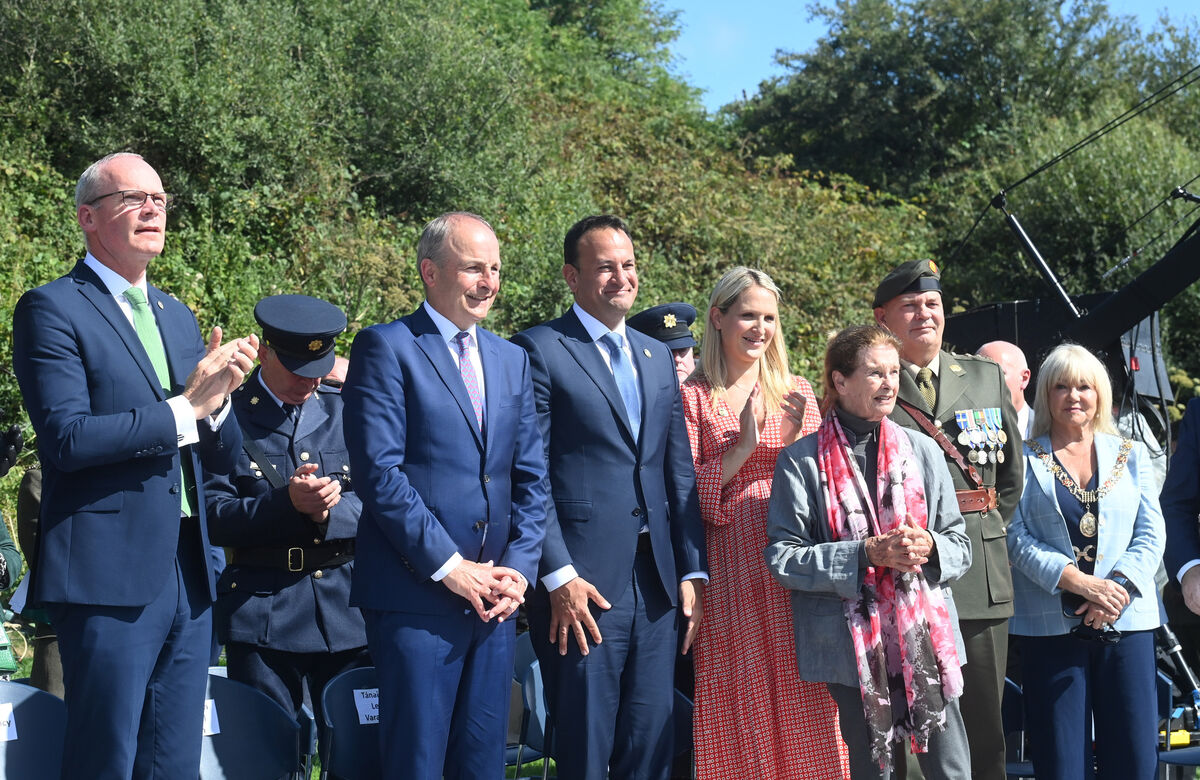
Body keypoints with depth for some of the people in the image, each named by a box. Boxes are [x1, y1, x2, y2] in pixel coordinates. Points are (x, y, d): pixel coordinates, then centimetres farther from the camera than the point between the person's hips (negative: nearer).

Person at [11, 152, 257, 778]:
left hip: (188, 579, 7)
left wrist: (219, 397, -4)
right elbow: (66, 438, -17)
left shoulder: (178, 318, 19)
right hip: (109, 576, -7)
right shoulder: (51, 310, -4)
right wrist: (186, 408, -13)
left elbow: (221, 459, 18)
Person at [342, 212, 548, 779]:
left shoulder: (511, 359, 17)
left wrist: (519, 568, 1)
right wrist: (449, 566, -14)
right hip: (416, 594, -6)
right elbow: (378, 472, -11)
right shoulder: (385, 348, -3)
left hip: (494, 598, 6)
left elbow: (532, 477, 16)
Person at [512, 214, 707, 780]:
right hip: (582, 585, -6)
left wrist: (693, 571, 10)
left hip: (655, 584, 6)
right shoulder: (539, 350, -3)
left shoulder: (657, 357, 17)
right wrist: (559, 577, -14)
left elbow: (681, 473, 17)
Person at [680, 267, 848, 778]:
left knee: (805, 710, -1)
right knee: (741, 703, 0)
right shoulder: (693, 398, 3)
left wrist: (800, 440, -7)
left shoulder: (797, 393, 13)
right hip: (732, 572, -2)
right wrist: (744, 446, -13)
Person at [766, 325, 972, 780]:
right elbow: (783, 559, -6)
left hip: (926, 638, 2)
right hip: (853, 644, -2)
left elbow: (960, 548, 13)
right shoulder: (803, 461, 0)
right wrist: (867, 553, -16)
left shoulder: (922, 450, 11)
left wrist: (929, 547, -10)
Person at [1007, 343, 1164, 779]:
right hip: (1051, 625, -2)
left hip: (1125, 623, 2)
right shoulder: (1025, 460, 6)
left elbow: (1151, 534, 7)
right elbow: (1016, 538, -4)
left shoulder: (1130, 456, 14)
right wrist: (1079, 582, -15)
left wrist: (1119, 588, -10)